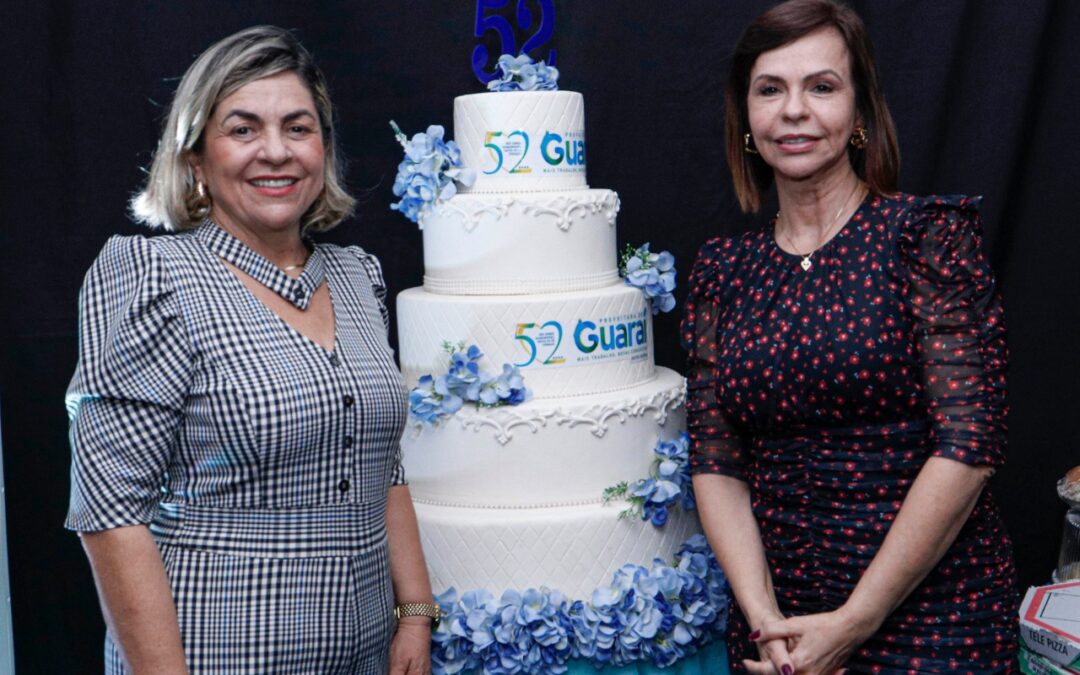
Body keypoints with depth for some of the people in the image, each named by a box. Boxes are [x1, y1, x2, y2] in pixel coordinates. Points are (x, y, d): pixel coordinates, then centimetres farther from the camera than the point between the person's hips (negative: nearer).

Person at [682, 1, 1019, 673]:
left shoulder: (927, 233, -8)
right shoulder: (723, 270, 4)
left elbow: (971, 442, -14)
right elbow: (716, 460, 2)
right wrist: (763, 617, -11)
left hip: (933, 612, -3)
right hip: (778, 618, 4)